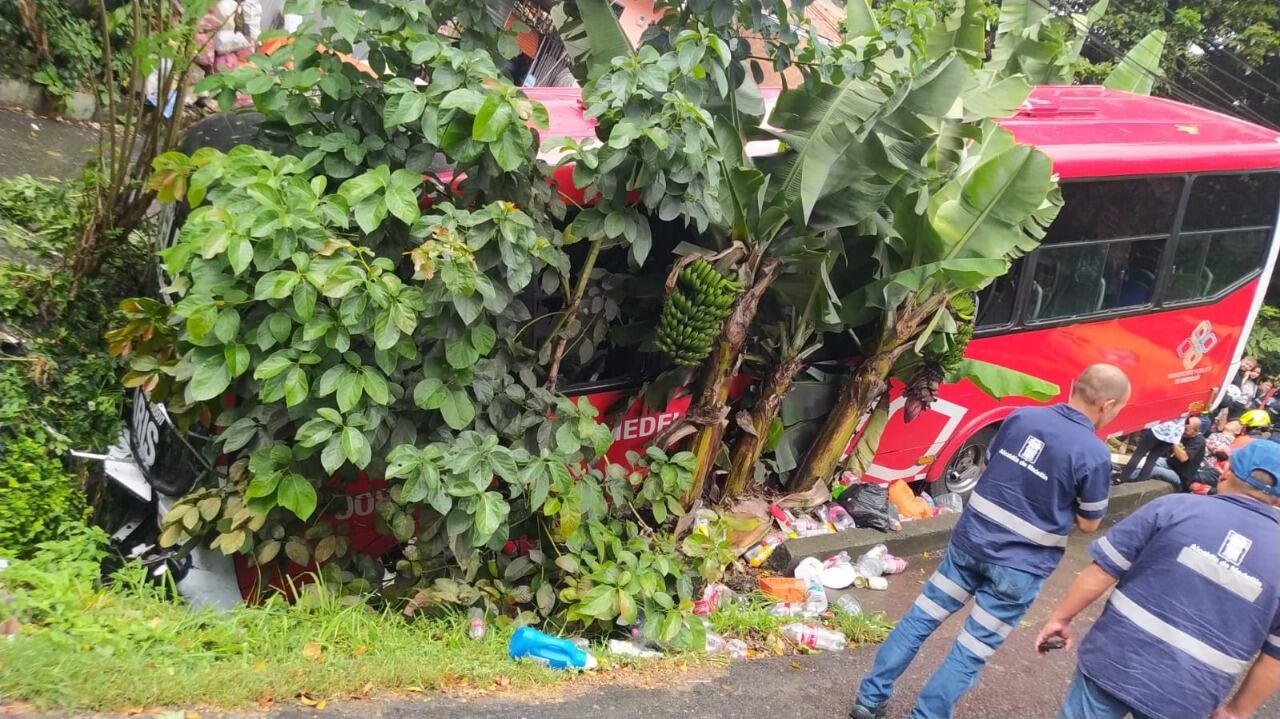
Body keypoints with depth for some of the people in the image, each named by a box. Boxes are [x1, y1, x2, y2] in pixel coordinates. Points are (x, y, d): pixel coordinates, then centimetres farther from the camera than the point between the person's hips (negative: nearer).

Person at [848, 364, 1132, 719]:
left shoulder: (1021, 417, 0)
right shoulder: (1094, 454, -15)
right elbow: (1088, 523, -3)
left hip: (970, 539, 5)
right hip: (1020, 565, -5)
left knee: (921, 617, 14)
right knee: (973, 650, 6)